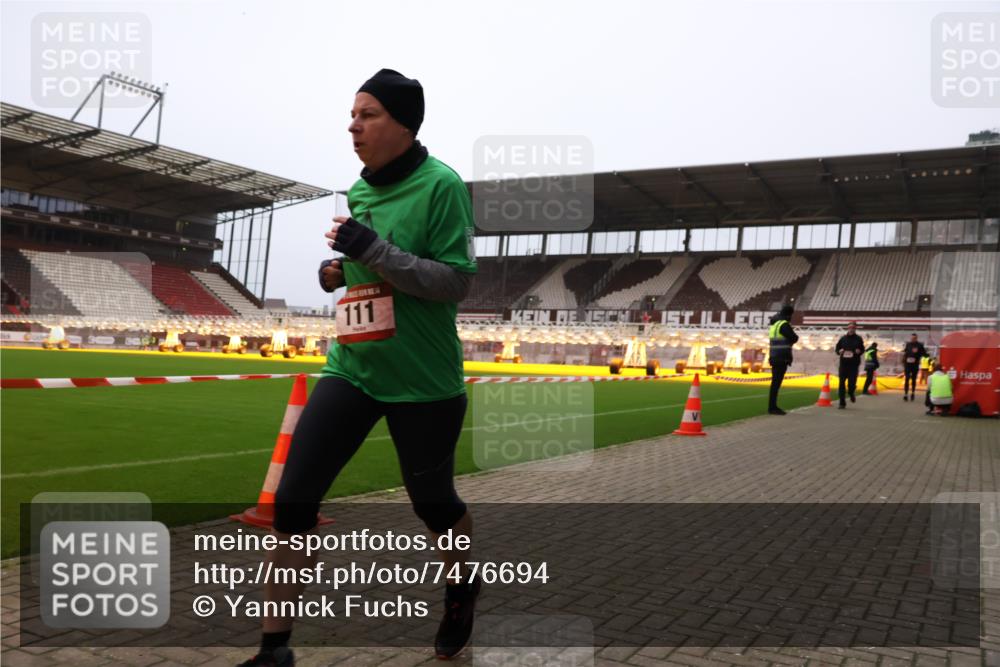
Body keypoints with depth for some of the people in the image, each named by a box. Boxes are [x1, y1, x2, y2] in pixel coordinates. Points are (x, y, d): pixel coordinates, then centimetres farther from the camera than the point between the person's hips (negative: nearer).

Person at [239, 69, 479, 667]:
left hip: (424, 382, -5)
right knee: (292, 500, -5)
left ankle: (463, 585, 45)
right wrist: (338, 270, 3)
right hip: (352, 368, 6)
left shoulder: (441, 184, -11)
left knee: (433, 502, 13)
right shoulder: (360, 190, 10)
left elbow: (457, 283, -16)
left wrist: (374, 250, -24)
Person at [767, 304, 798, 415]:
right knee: (776, 382, -8)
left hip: (775, 358, 9)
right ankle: (772, 407, -8)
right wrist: (794, 337, 9)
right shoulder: (784, 325, -13)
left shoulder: (774, 324, 15)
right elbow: (794, 338, -12)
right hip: (781, 358, -9)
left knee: (775, 382, 13)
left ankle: (772, 406, 18)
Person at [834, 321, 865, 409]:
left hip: (854, 365, -1)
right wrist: (839, 351, -9)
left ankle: (851, 393, 30)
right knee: (842, 383, -2)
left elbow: (862, 350, 11)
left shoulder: (858, 339, 5)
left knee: (852, 382, -7)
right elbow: (837, 348, 13)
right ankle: (842, 403, 7)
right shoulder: (843, 338, 7)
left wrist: (859, 351, -11)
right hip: (843, 364, 1)